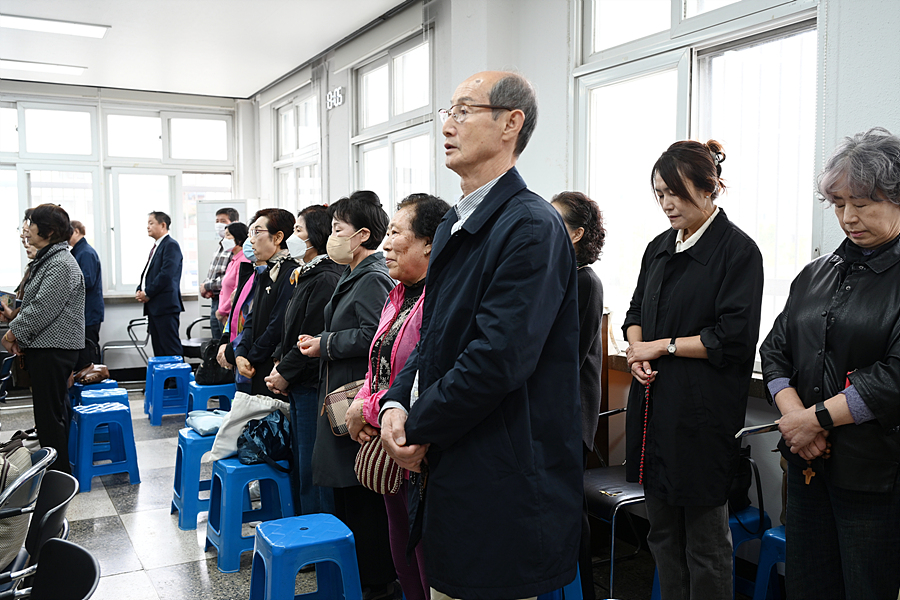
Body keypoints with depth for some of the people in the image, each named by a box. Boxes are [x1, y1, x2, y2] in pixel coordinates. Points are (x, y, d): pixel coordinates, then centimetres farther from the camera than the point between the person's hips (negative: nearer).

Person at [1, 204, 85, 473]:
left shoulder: (62, 264, -17)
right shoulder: (46, 259, 17)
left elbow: (42, 308, -22)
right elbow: (31, 303, 20)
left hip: (54, 350, -10)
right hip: (44, 347, 10)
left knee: (50, 413, -4)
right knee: (51, 411, 17)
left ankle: (59, 474, 4)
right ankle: (57, 469, 28)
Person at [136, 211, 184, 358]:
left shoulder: (171, 245, -9)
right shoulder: (155, 247, 21)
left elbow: (166, 274, -18)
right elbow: (148, 272, 24)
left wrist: (148, 293, -13)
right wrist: (140, 291, 7)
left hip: (165, 306, -10)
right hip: (154, 307, 10)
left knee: (170, 349, -9)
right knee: (158, 349, 11)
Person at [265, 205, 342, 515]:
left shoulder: (326, 280, -18)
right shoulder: (305, 276, 14)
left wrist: (286, 373, -12)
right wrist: (279, 363, 6)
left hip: (314, 387, -10)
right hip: (299, 388, 10)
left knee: (312, 467, 0)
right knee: (299, 463, 19)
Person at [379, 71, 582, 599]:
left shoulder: (532, 226, -17)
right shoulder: (454, 226, 14)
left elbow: (498, 358, -24)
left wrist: (418, 427, -13)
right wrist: (396, 403, -1)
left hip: (501, 488, -9)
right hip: (446, 476, 9)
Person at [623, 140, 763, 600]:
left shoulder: (738, 251, -7)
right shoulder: (660, 248, 13)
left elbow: (733, 338, -14)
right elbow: (636, 314, 18)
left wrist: (663, 346, -10)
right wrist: (637, 348, -3)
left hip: (703, 414, -6)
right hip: (654, 403, 7)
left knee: (705, 542, 5)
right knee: (663, 531, 15)